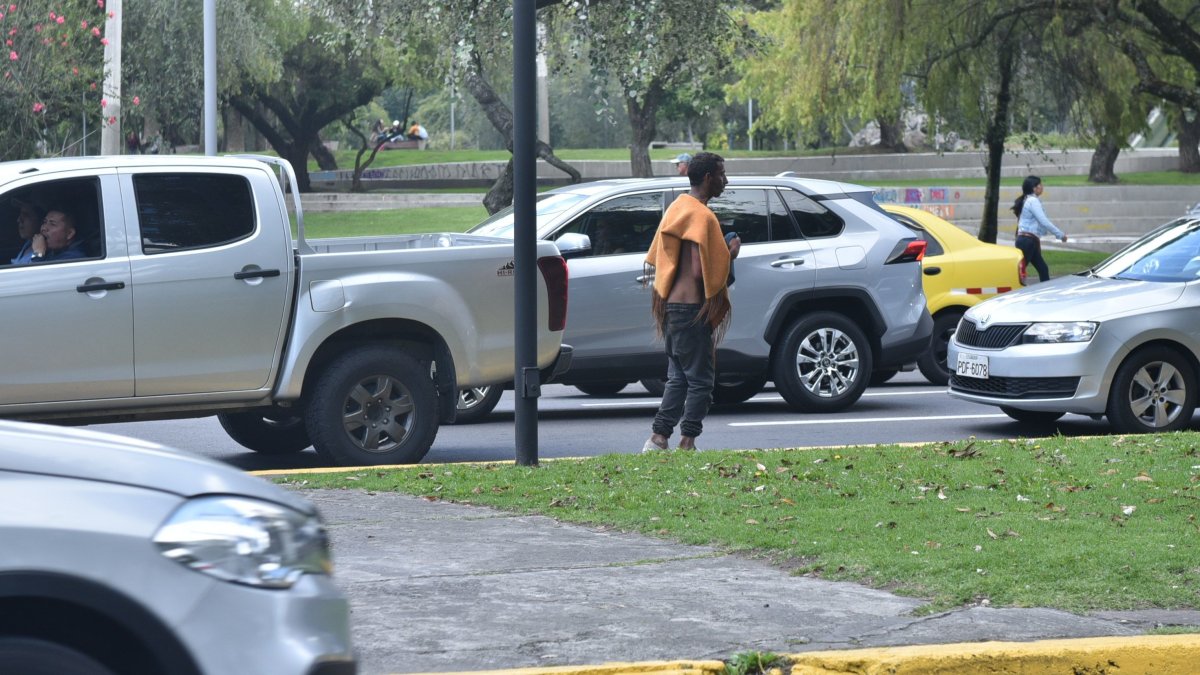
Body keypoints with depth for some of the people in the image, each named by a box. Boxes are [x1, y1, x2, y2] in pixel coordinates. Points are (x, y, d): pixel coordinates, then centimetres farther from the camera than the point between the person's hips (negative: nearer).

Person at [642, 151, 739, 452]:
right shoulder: (701, 215, -16)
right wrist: (730, 253, -8)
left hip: (672, 304, 10)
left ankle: (657, 439, 9)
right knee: (701, 379, -3)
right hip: (691, 306, -9)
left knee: (679, 377, 13)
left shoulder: (678, 207, 14)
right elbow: (699, 271, -22)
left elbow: (655, 261, 18)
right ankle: (687, 443, -3)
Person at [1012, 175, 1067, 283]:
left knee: (1043, 269, 11)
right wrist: (1060, 235, -9)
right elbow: (1044, 222, -17)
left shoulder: (1027, 200, 17)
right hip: (1028, 241, -10)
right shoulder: (1033, 201, -12)